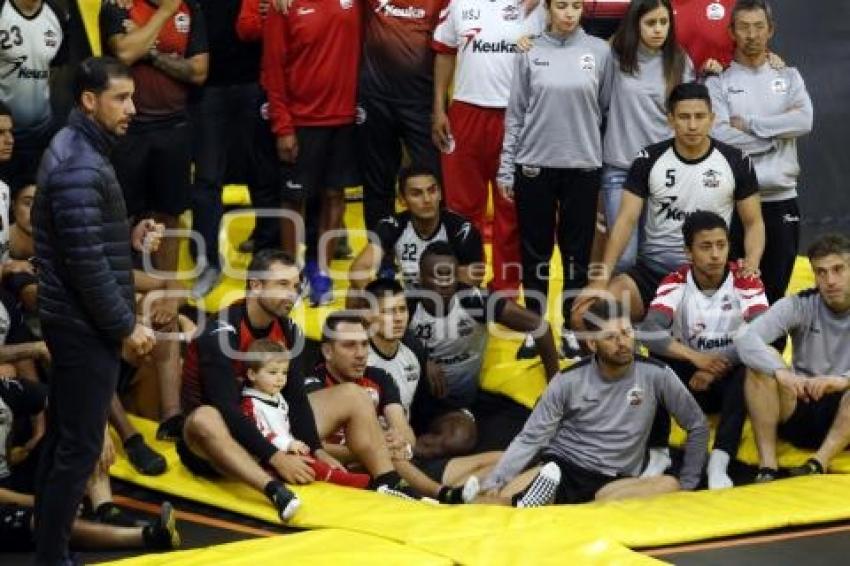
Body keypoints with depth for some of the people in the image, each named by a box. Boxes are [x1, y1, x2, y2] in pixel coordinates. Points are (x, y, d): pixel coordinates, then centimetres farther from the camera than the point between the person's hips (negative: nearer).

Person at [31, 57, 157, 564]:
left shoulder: (81, 150, 12)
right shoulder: (79, 166, -21)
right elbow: (87, 262, -24)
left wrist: (122, 317, 18)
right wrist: (125, 326, -16)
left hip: (76, 322, 10)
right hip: (86, 327, -10)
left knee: (63, 438, 14)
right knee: (81, 446, -5)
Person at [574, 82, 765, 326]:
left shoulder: (735, 161, 0)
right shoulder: (649, 159, 1)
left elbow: (753, 222, 7)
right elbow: (626, 220, -2)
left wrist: (751, 263, -14)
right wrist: (602, 278, -13)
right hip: (651, 271, 1)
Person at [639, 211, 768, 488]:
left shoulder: (746, 283, -13)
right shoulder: (675, 283, -11)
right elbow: (649, 332, -27)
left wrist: (715, 367, -30)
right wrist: (696, 358, -37)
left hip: (727, 380, -1)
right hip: (687, 377, 1)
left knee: (748, 370, -34)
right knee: (656, 363, -29)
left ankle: (719, 463, -35)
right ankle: (657, 454, -18)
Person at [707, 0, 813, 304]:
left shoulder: (789, 76, 12)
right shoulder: (719, 82, 3)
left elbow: (804, 121, -7)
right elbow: (719, 136, -13)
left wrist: (748, 124, -9)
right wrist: (776, 134, -7)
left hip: (782, 197, 3)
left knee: (775, 289, 6)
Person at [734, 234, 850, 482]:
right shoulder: (800, 306, -3)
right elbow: (745, 338, -19)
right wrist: (782, 373, -36)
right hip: (797, 409, 1)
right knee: (762, 363, -23)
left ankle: (818, 465, -34)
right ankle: (767, 466, -27)